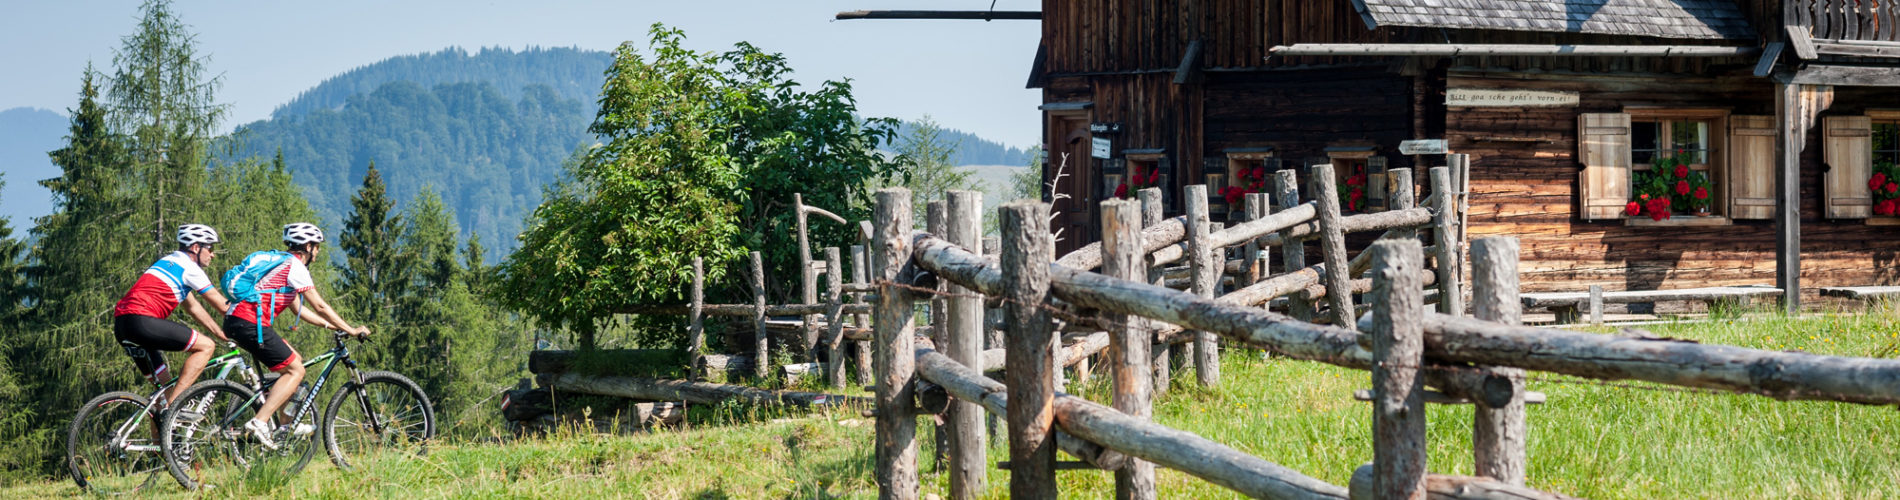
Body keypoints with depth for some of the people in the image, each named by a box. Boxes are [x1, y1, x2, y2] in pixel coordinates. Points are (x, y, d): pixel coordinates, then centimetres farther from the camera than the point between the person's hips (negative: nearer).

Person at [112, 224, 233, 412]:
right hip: (142, 320, -10)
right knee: (206, 346, -8)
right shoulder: (189, 267, -1)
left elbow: (193, 308, 32)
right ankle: (173, 403, -15)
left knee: (165, 387, 15)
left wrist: (224, 335, 30)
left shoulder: (171, 261, 28)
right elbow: (220, 303, 2)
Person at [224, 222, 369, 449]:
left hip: (235, 320, 10)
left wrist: (331, 325, 26)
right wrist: (351, 330, 2)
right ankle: (259, 422, -15)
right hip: (251, 324, -10)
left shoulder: (281, 264, 25)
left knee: (294, 360, 19)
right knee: (295, 370, -4)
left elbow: (300, 309, 28)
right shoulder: (295, 266, -5)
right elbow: (320, 306, -5)